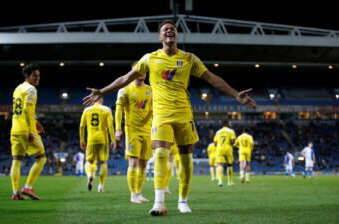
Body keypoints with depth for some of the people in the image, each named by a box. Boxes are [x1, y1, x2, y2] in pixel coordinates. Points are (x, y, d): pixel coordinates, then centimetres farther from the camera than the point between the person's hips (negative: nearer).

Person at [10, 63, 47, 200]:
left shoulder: (18, 88, 18)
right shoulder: (30, 89, -8)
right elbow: (27, 110, -19)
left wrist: (34, 122, 30)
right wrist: (30, 131, -22)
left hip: (15, 130, 8)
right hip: (26, 130, -8)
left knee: (16, 160, 6)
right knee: (41, 158, 0)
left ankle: (15, 192, 0)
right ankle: (28, 187, -7)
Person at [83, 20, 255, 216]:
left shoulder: (189, 58, 6)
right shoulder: (150, 58, 5)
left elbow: (212, 78, 5)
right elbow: (127, 78, 10)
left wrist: (236, 95, -2)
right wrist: (102, 92, 6)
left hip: (184, 114, 2)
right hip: (161, 114, -1)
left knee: (186, 157, 4)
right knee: (161, 154, -17)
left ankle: (183, 201, 18)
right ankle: (159, 203, -19)